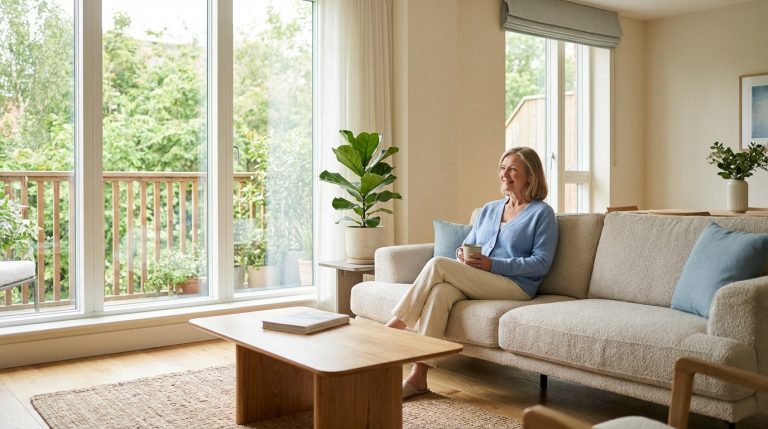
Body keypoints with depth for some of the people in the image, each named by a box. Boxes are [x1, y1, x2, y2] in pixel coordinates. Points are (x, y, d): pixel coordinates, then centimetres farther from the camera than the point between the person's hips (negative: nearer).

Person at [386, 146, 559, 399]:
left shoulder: (542, 213, 5)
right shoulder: (489, 210, 24)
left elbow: (541, 263, -6)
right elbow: (467, 244, 25)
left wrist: (493, 264, -15)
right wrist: (462, 255, -1)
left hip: (515, 285, -5)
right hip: (472, 282, 5)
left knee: (438, 264, -25)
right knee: (440, 291, -31)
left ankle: (397, 323, -15)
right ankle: (418, 376, -33)